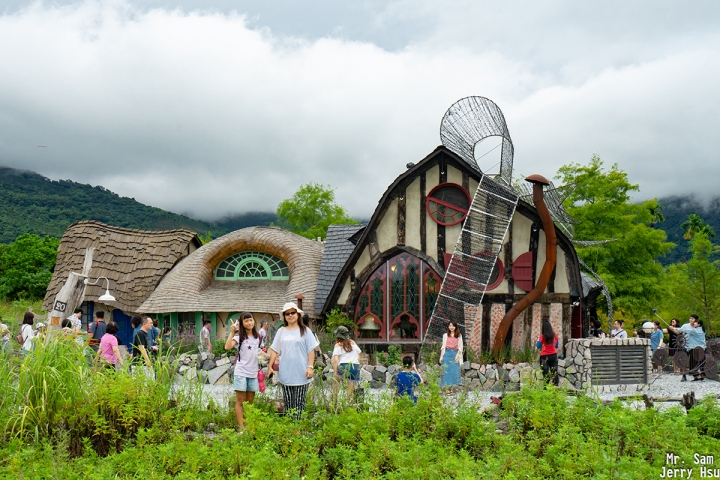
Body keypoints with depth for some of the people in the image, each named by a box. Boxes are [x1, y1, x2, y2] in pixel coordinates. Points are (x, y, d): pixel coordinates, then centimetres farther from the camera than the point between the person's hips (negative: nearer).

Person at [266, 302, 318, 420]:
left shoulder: (305, 331, 1)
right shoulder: (281, 331, 9)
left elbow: (311, 350, -1)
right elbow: (274, 350, 10)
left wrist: (310, 367, -10)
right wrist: (270, 367, 4)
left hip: (301, 374, -3)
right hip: (285, 374, 3)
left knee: (299, 403, 0)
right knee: (288, 403, 7)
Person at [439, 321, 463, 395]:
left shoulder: (459, 336, 7)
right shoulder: (445, 335, 7)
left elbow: (460, 347, 6)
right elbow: (443, 346, 8)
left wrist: (457, 355, -7)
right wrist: (441, 356, 2)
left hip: (455, 354, 1)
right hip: (447, 353, -1)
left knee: (454, 371, -2)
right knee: (446, 370, -4)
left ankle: (451, 388, 8)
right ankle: (446, 388, 0)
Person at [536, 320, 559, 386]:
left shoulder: (542, 336, -11)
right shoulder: (554, 336, 0)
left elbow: (538, 346, -6)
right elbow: (556, 346, 12)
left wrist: (538, 340, 11)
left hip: (544, 356, -3)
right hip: (553, 355, 3)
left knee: (546, 373, -1)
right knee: (554, 372, 7)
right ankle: (556, 386, 6)